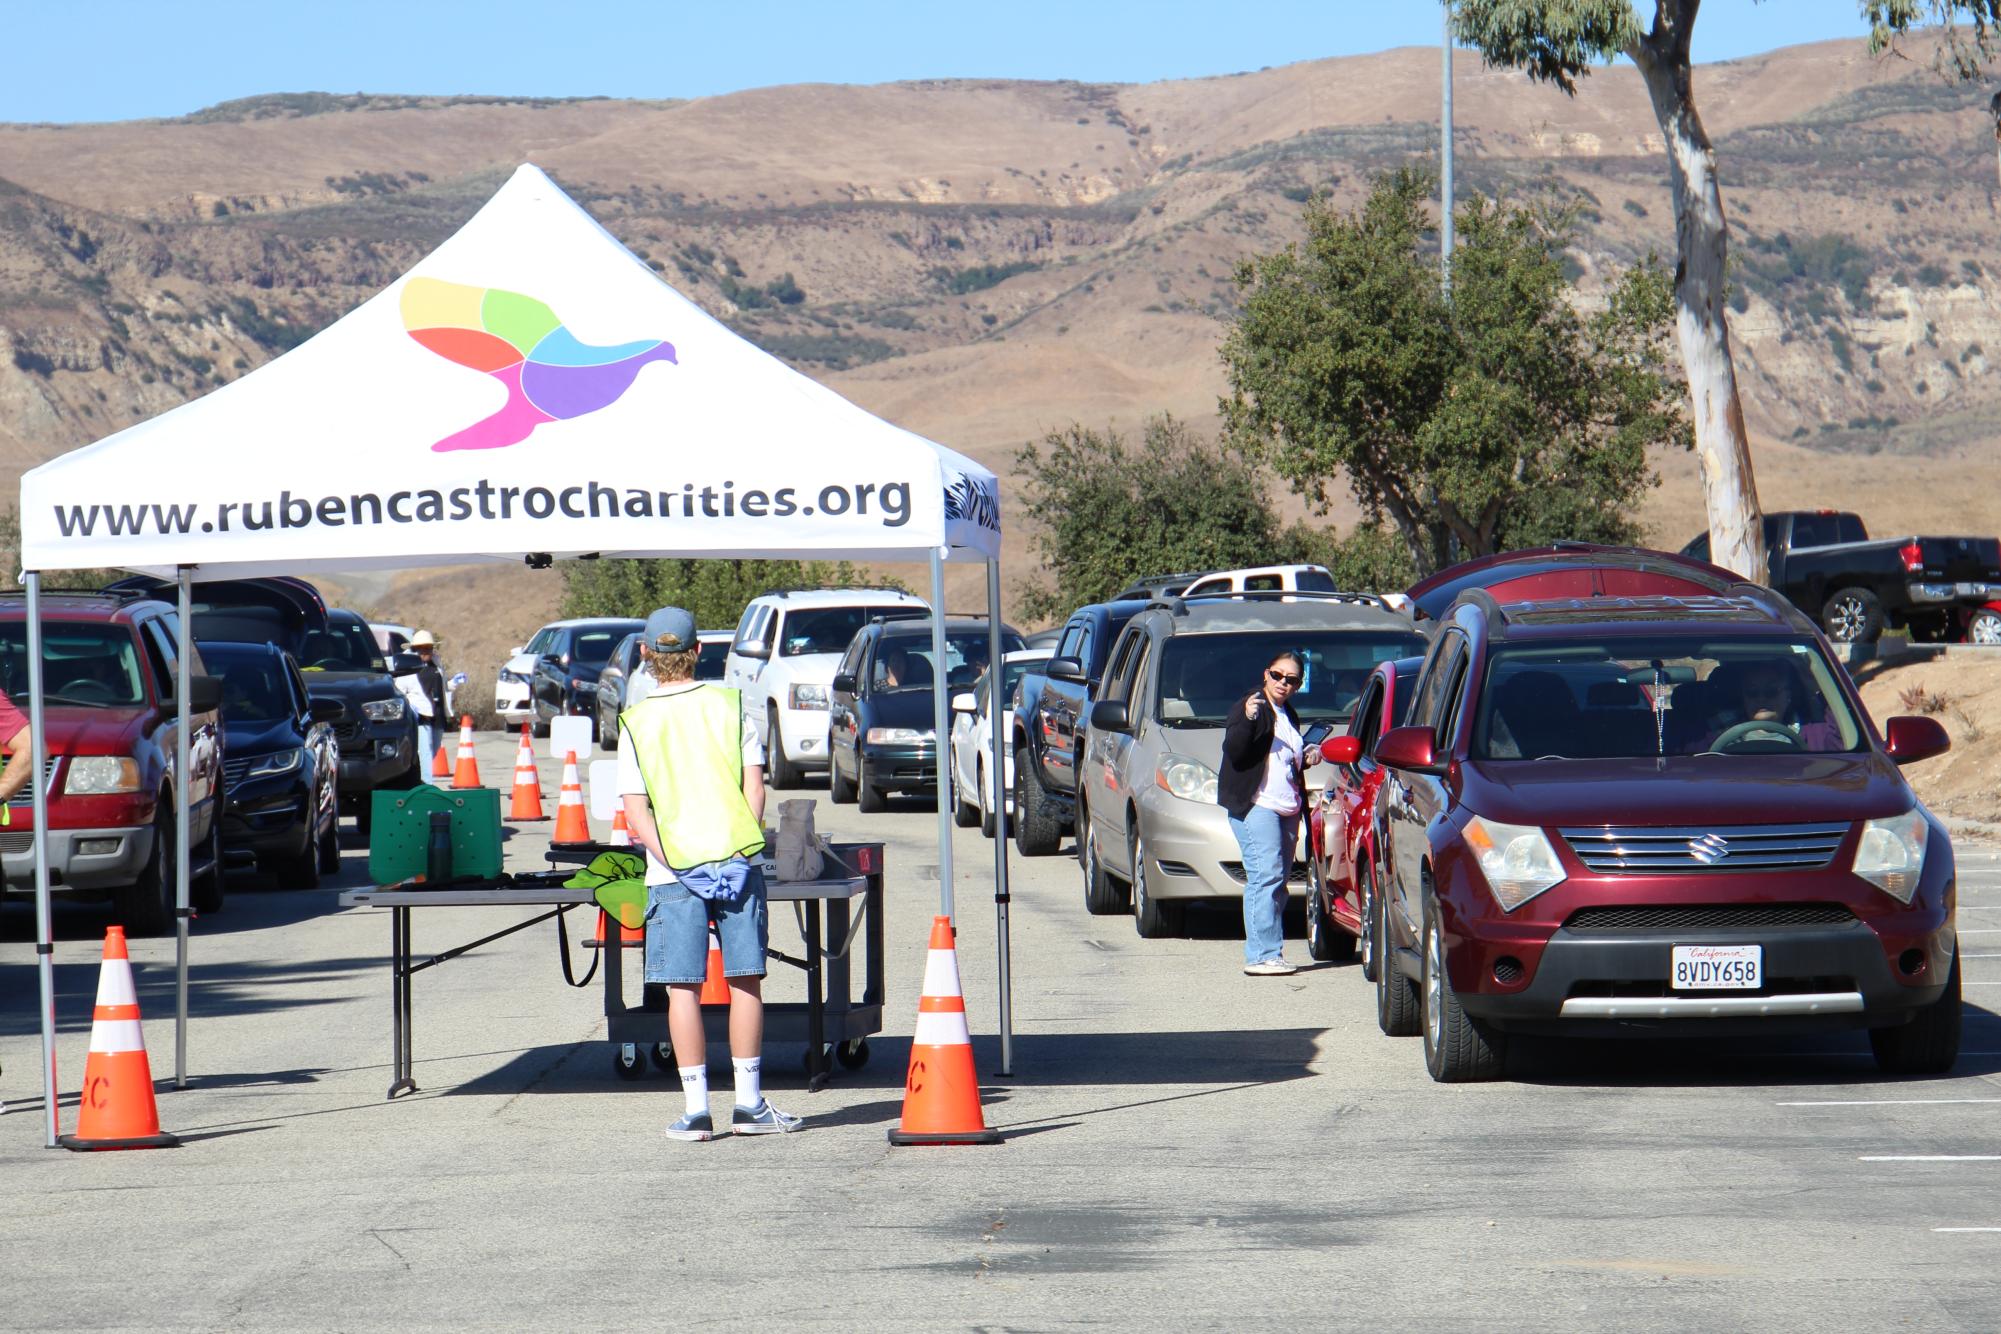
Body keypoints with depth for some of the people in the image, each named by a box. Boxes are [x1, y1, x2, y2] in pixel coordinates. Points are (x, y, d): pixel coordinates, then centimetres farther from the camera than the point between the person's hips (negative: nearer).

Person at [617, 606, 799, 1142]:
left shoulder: (637, 722, 0)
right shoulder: (729, 705, 3)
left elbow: (636, 812, -6)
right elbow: (754, 785, -2)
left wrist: (675, 865, -7)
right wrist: (744, 848, 1)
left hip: (674, 873, -1)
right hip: (737, 862, 1)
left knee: (684, 990, 3)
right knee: (746, 983, 8)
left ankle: (697, 1109, 1)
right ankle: (749, 1104, 11)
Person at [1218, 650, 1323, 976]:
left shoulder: (1289, 716, 22)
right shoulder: (1248, 707, -2)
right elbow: (1234, 752, -15)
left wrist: (1307, 757, 12)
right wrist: (1247, 719, -29)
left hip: (1287, 808, 9)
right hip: (1256, 805, -9)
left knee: (1278, 881, 7)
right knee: (1266, 875, -17)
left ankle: (1267, 953, 10)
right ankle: (1263, 955, -21)